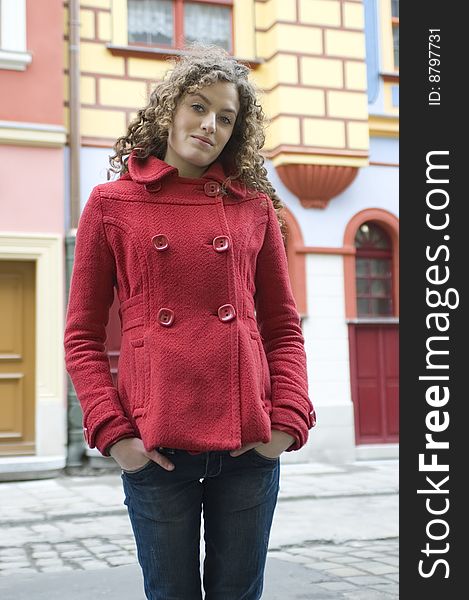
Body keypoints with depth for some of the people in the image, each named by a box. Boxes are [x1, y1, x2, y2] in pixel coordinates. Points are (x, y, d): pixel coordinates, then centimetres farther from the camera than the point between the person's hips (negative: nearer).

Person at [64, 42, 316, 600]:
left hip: (249, 444, 2)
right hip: (154, 446, -1)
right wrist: (111, 430, -7)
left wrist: (288, 420, -3)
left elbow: (283, 326, 11)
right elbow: (82, 335, 4)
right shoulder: (111, 203, 4)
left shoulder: (254, 205, 9)